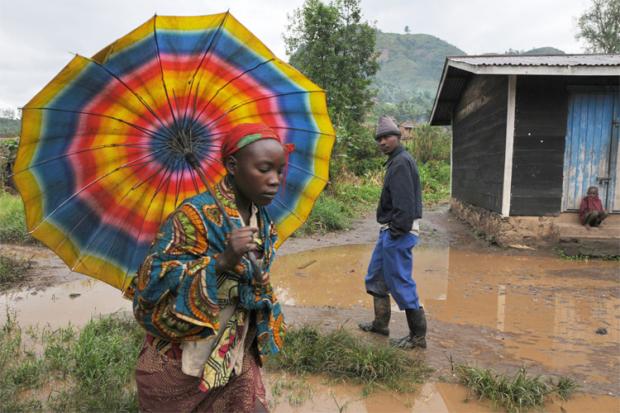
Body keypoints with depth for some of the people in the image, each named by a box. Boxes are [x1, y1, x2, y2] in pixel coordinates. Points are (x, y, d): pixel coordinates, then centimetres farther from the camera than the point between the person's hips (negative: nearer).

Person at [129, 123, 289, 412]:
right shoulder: (195, 214, -23)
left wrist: (262, 335, 17)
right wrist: (222, 261, -37)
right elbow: (154, 288, -27)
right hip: (179, 364, -5)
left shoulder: (263, 223, -1)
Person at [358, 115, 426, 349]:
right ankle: (381, 323, 31)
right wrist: (390, 230, 13)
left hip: (398, 234, -11)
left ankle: (418, 336, 9)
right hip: (390, 232, 11)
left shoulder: (401, 163, -15)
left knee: (400, 283, -3)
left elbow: (404, 203, -23)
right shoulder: (396, 161, 16)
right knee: (375, 277, 18)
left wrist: (397, 231, -20)